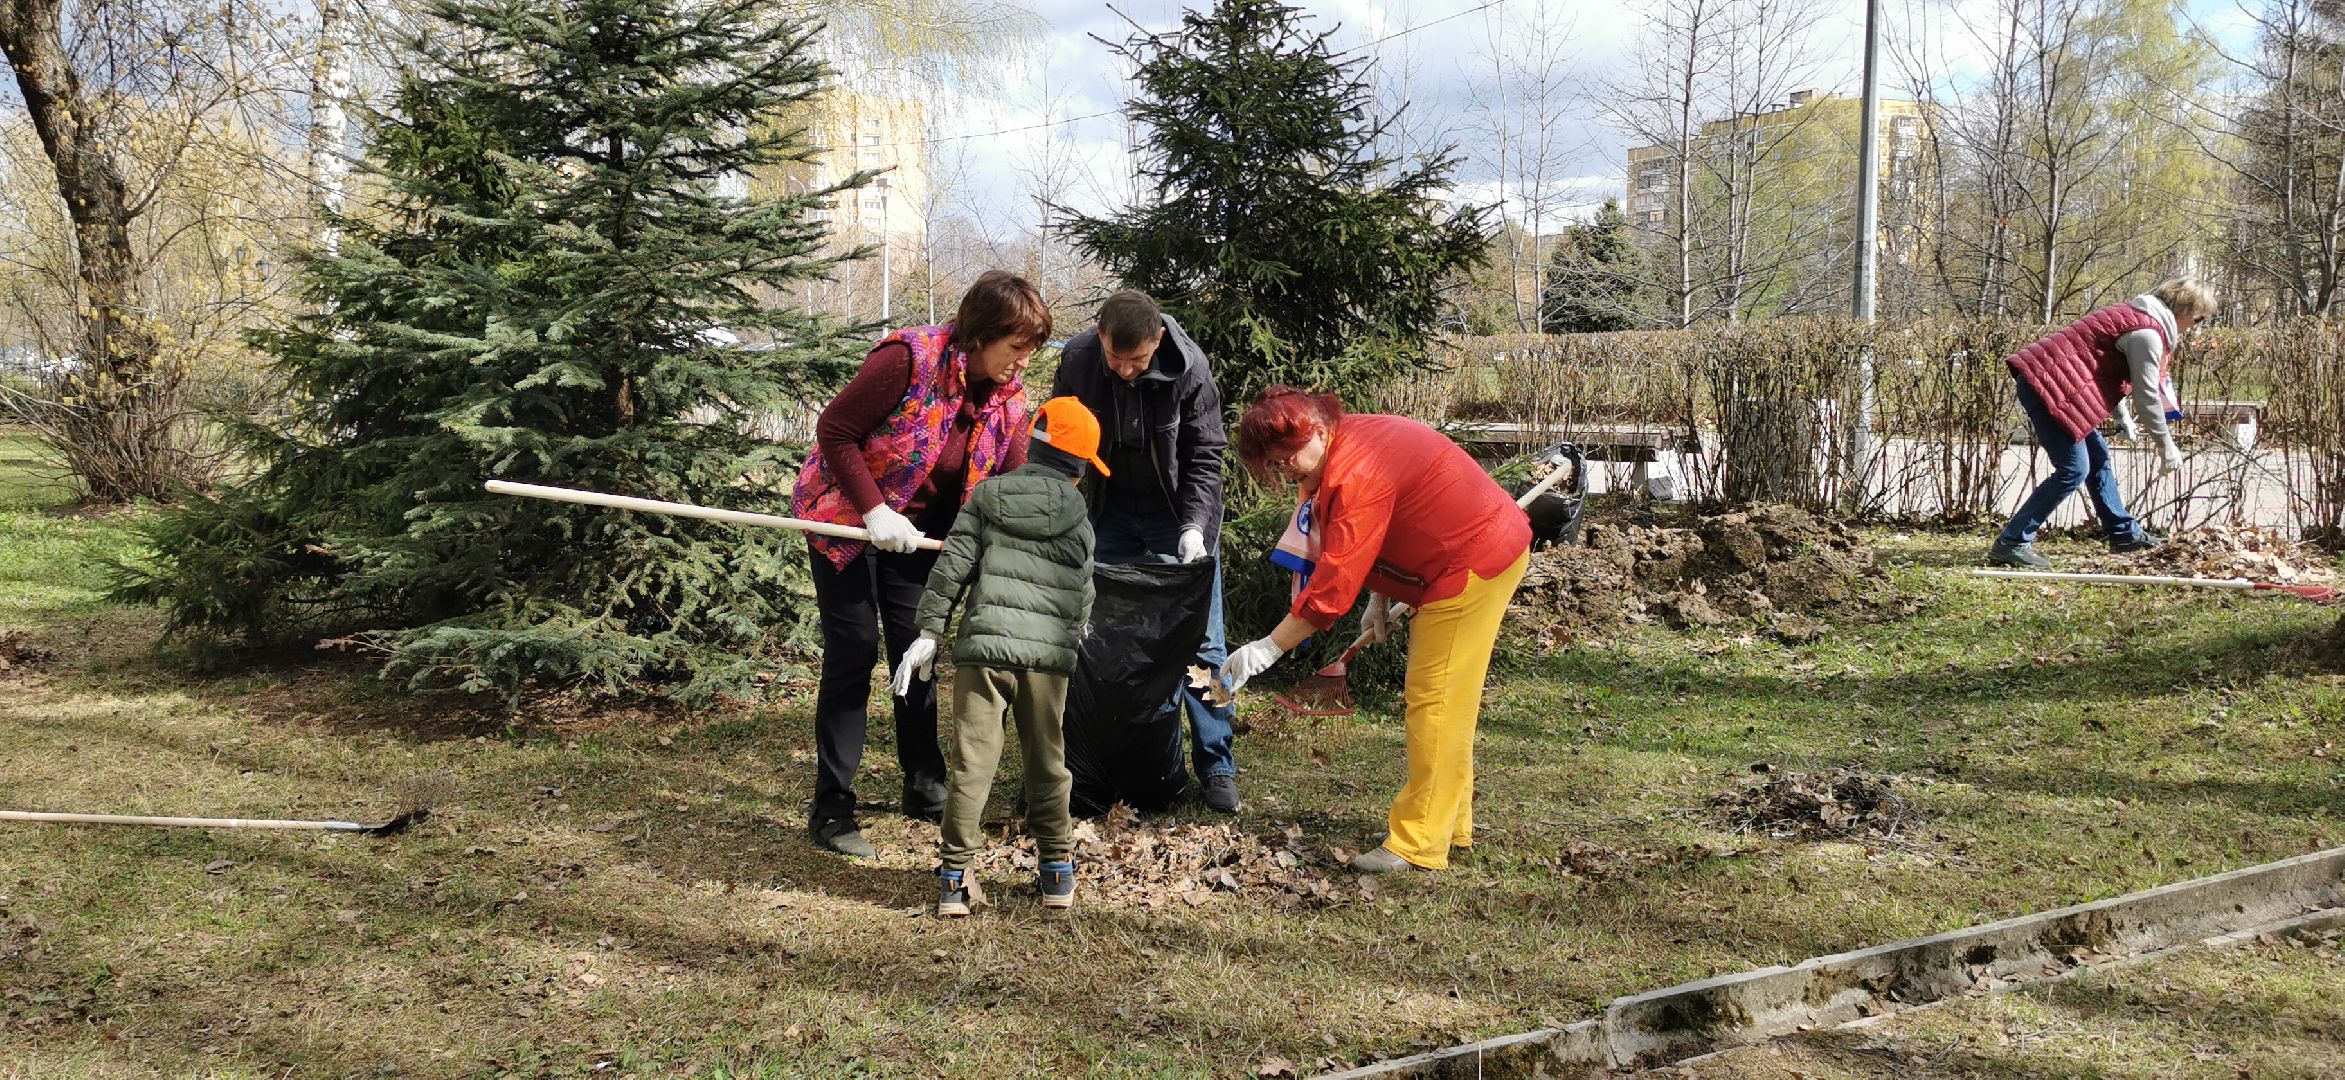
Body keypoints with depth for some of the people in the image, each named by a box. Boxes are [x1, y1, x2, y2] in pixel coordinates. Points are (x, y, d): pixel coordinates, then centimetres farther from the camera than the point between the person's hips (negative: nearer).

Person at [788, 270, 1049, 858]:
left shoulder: (1009, 399, -8)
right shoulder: (910, 359, -27)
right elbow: (834, 430, -22)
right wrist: (874, 511, -26)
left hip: (917, 528, 6)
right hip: (846, 516, -6)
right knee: (853, 654, -8)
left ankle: (925, 787, 24)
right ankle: (831, 809, -1)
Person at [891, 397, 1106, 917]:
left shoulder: (986, 497, 8)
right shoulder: (1079, 517, 9)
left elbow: (951, 568, 2)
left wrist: (928, 633, 4)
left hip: (984, 645, -1)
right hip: (1049, 653, 1)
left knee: (973, 761, 1)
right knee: (1047, 763, 14)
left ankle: (954, 876, 1)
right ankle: (1057, 870, 21)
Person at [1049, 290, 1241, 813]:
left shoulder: (1189, 368, -23)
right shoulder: (1077, 359, -18)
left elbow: (1205, 458, -13)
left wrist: (1194, 527, -24)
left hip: (1180, 513, -2)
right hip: (1111, 510, 2)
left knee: (1200, 637, -4)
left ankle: (1215, 765, 4)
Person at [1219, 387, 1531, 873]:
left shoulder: (1357, 475, -27)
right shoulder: (1354, 442, 4)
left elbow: (1333, 585, -28)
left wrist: (1267, 649, -24)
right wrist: (1380, 601, 10)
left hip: (1472, 566, -11)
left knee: (1436, 700, -10)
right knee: (1439, 697, 16)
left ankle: (1418, 843, -6)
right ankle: (1449, 823, 26)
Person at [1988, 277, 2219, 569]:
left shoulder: (2135, 315, 21)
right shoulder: (2147, 332, -10)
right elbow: (2146, 396, -9)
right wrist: (2166, 445, -1)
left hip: (2046, 378, 11)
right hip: (2047, 384, -11)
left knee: (2097, 455, 18)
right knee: (2073, 470, -11)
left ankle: (2124, 533, 28)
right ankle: (2009, 544, -13)